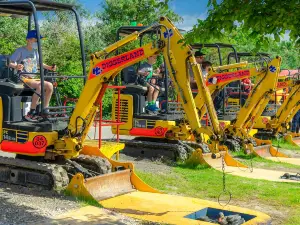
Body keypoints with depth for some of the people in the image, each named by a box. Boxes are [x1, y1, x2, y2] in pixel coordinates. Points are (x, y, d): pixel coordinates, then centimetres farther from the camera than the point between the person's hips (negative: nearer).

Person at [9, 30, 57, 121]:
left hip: (33, 79, 7)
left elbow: (39, 64, 29)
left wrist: (49, 67, 13)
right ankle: (31, 113, -29)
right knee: (39, 86, -32)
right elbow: (10, 63, -11)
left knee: (49, 85, -14)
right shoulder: (20, 51, -6)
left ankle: (45, 111, -7)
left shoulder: (35, 52, 15)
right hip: (22, 79, -7)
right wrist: (16, 66, -33)